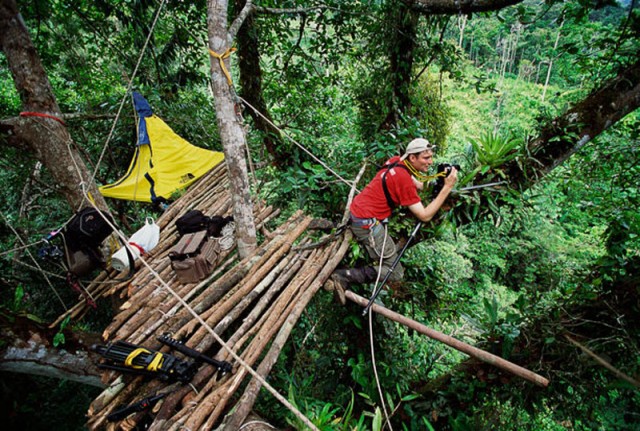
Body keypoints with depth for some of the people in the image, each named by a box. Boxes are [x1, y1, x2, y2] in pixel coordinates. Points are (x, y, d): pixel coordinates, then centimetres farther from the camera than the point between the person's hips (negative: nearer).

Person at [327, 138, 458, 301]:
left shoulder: (396, 161, 3)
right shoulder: (403, 178, -20)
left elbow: (418, 185, 16)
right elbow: (425, 216, -17)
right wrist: (447, 188, -18)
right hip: (367, 223, -9)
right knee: (396, 273, -1)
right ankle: (344, 276, -11)